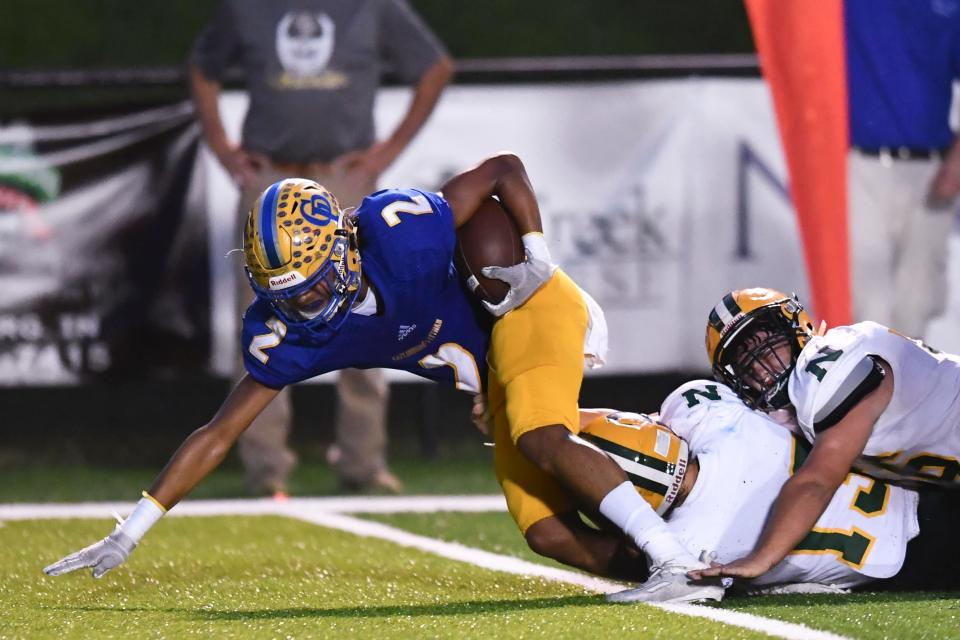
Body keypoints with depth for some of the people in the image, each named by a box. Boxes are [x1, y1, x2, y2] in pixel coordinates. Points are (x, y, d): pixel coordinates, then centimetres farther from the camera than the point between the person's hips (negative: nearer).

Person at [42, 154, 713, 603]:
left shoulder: (398, 230, -32)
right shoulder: (288, 337, -17)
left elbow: (505, 168, -16)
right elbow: (217, 436, -11)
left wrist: (537, 254, -25)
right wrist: (131, 532, -15)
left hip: (527, 308, -6)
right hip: (492, 369, 6)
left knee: (542, 442, -31)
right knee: (547, 533, -6)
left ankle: (678, 560, -29)